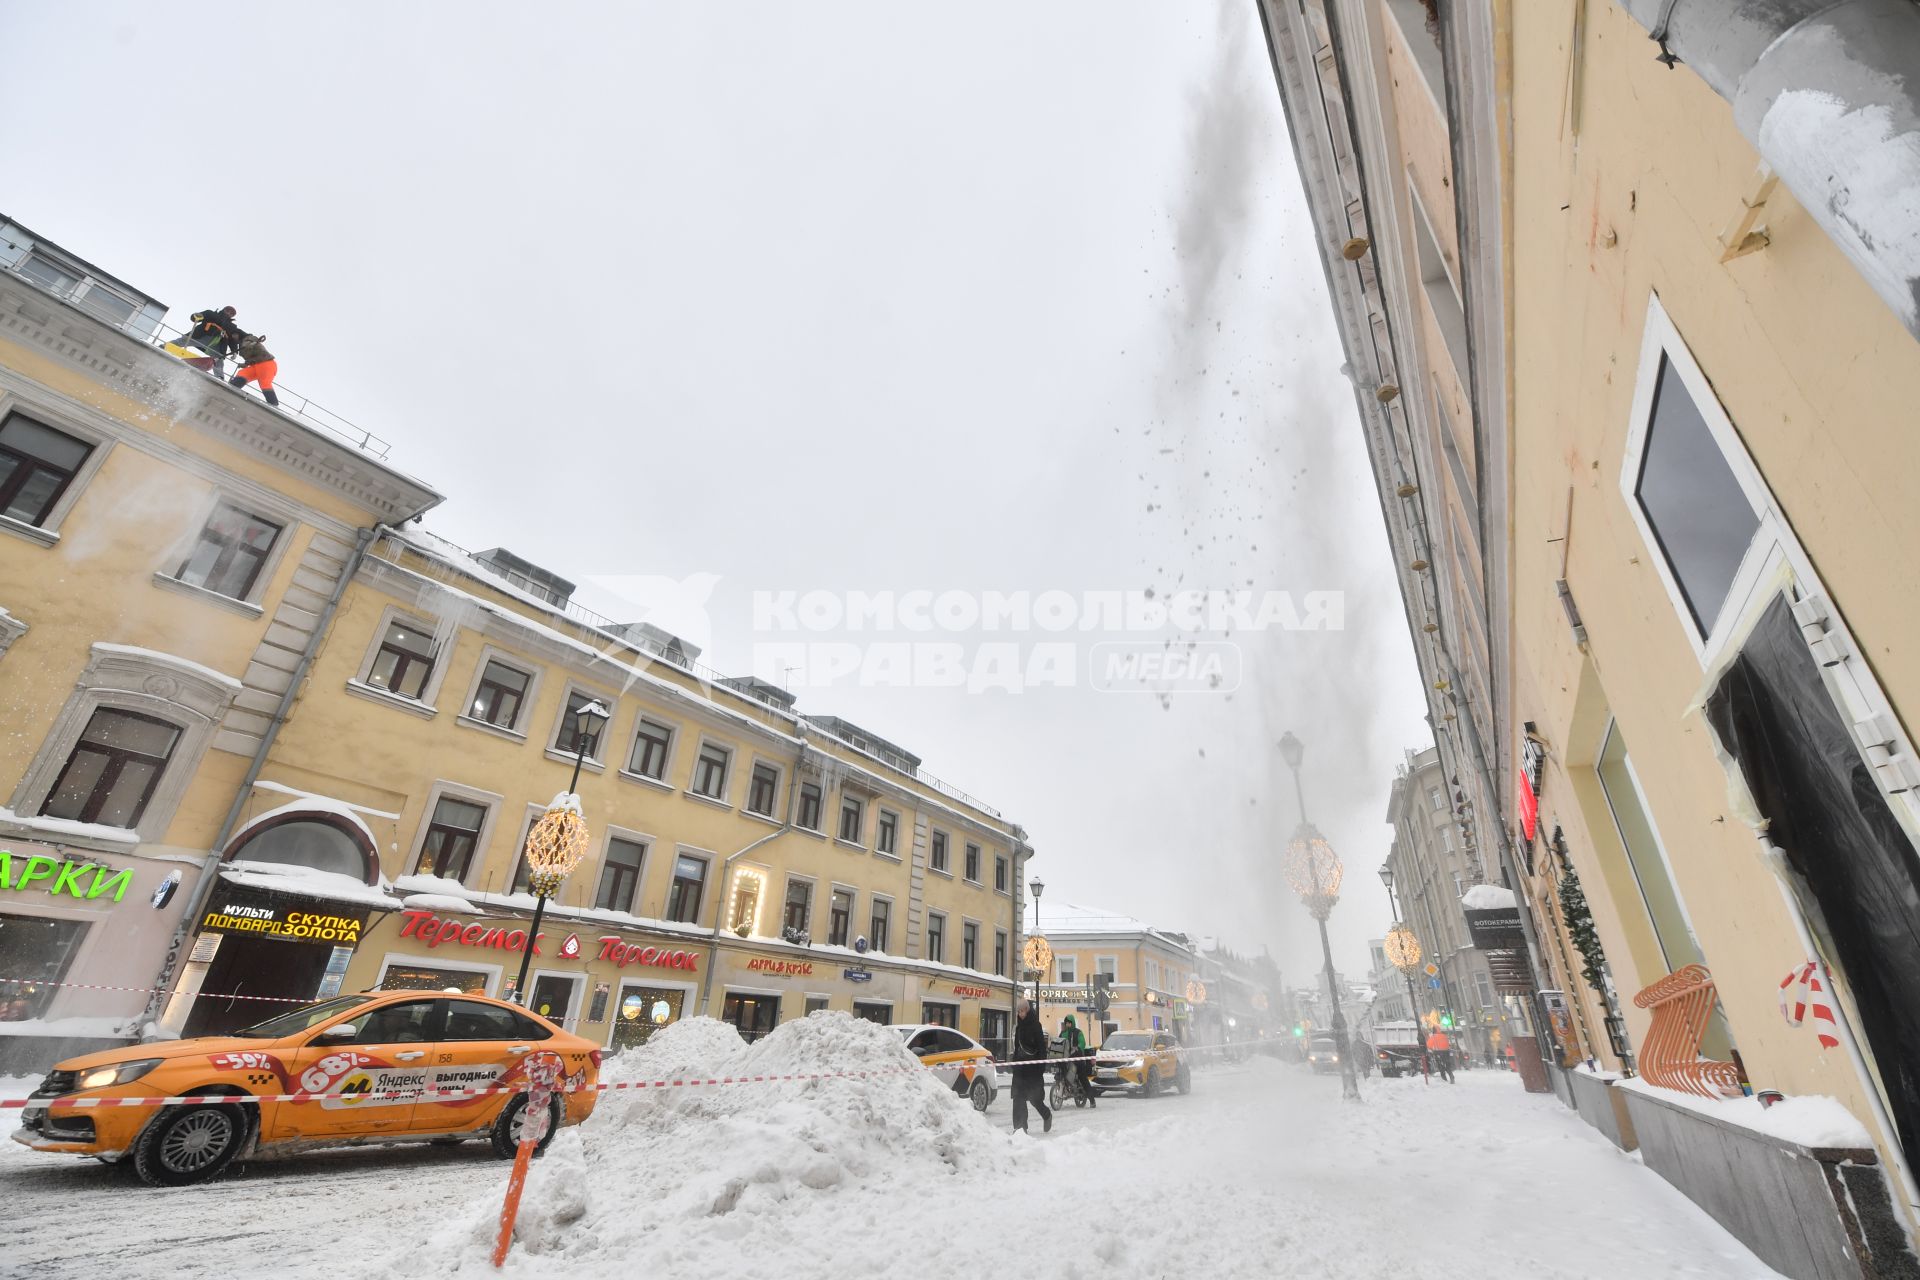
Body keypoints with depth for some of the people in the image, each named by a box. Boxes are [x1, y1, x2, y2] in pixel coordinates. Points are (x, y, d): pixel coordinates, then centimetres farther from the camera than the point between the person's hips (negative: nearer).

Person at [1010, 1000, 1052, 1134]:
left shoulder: (1035, 1025, -10)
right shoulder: (1019, 1026, 11)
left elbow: (1042, 1047, -12)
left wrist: (1041, 1066, -17)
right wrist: (1014, 1063, 14)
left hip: (1033, 1066, -6)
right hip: (1020, 1066, 6)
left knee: (1034, 1096, 2)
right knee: (1018, 1097, 1)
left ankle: (1047, 1115, 29)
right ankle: (1020, 1127, 7)